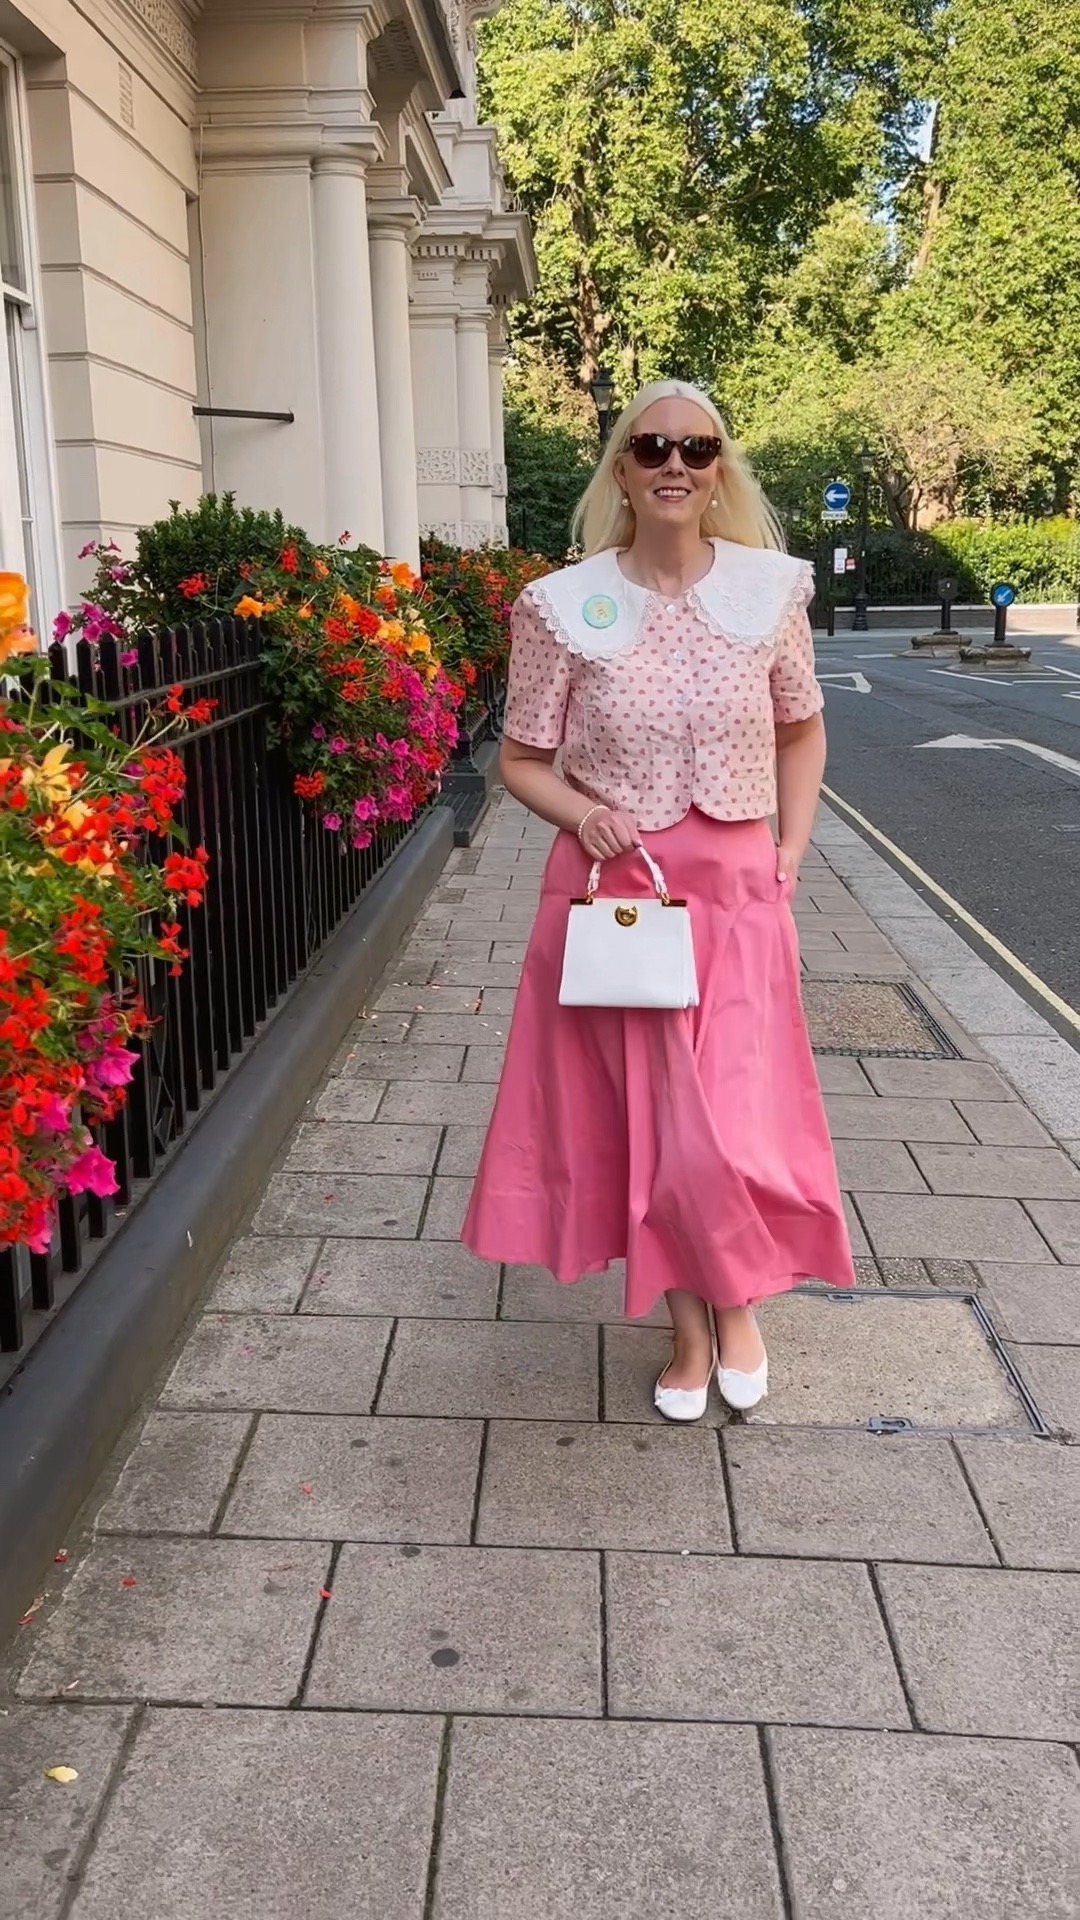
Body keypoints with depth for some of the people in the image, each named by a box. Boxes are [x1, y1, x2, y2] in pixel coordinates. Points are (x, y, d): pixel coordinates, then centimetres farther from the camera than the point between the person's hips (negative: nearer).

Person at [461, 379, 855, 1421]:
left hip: (735, 893, 0)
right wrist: (582, 815, -16)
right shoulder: (566, 606, -5)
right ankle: (688, 1328, 30)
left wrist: (787, 859, 5)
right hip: (612, 890, 0)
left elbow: (802, 732, 13)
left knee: (729, 1132, -4)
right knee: (640, 1125, 7)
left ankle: (737, 1304, 28)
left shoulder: (770, 591, -1)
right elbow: (522, 760, 3)